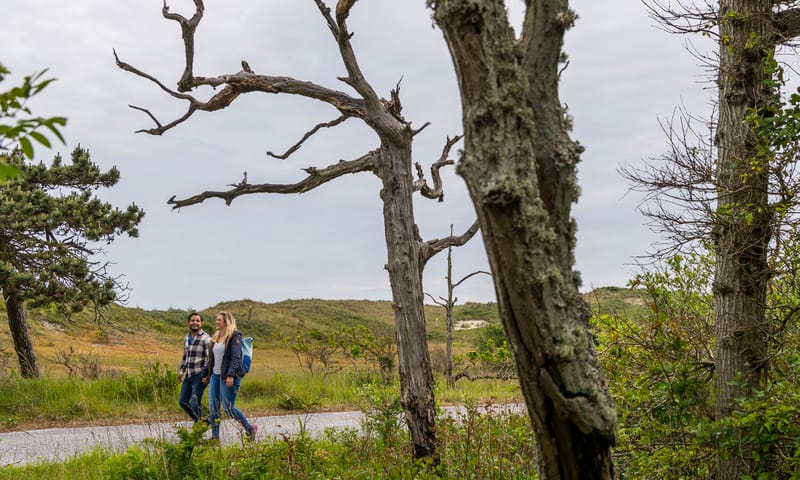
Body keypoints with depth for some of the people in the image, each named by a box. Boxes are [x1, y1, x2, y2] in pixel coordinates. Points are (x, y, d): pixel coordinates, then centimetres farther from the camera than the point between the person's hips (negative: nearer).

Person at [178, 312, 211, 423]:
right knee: (182, 401, 11)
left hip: (200, 375, -8)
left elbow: (209, 358, -13)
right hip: (189, 375, 8)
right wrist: (181, 371, 21)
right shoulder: (186, 338, 13)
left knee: (195, 402, -10)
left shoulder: (206, 338, -10)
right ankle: (198, 420, 25)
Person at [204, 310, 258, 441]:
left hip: (228, 376, -8)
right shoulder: (216, 337, 16)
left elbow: (235, 357, -16)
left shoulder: (234, 336, -8)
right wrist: (207, 374, 22)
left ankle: (249, 428, 9)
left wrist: (230, 375, -25)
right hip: (215, 375, 8)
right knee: (213, 407, 4)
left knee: (228, 407, -7)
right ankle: (215, 436, 11)